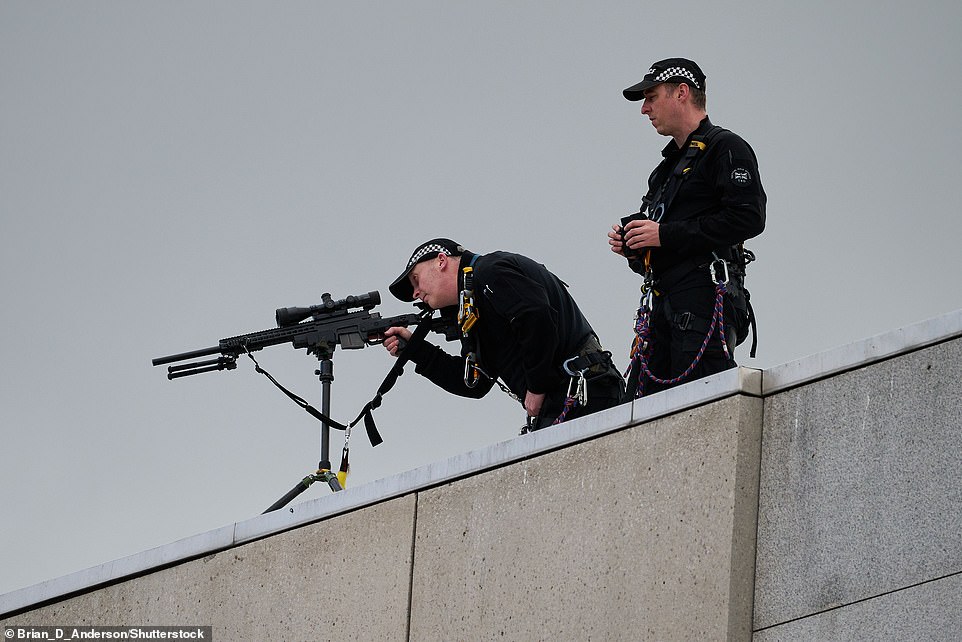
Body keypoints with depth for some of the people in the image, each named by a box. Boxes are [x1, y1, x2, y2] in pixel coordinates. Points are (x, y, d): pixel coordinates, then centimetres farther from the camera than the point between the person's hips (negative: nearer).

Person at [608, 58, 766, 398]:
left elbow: (749, 217, -14)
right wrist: (632, 249, 10)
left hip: (705, 297, -9)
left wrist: (665, 235, -12)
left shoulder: (725, 147, 3)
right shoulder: (666, 167, 31)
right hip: (660, 301, 9)